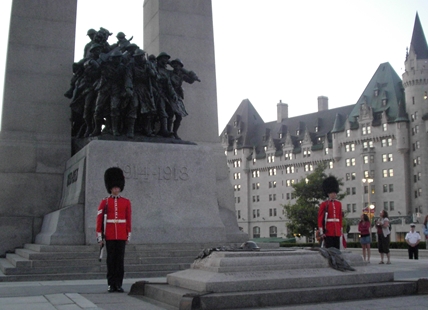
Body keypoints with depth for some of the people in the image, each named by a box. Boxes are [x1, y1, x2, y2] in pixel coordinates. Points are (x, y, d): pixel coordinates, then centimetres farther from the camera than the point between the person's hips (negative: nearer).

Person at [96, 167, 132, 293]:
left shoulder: (126, 202, 6)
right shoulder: (104, 202, 2)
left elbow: (128, 220, 8)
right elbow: (99, 220, 1)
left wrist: (128, 236, 5)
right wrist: (99, 237, -4)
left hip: (121, 236, 1)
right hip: (109, 236, -1)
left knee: (120, 259, 2)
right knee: (111, 259, 3)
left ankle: (119, 284, 8)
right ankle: (111, 284, 9)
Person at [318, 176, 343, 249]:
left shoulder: (339, 204, 13)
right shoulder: (324, 204, -2)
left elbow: (340, 218, 16)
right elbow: (320, 219, -5)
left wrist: (341, 230, 13)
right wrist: (321, 232, -11)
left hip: (337, 232, 5)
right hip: (328, 232, -5)